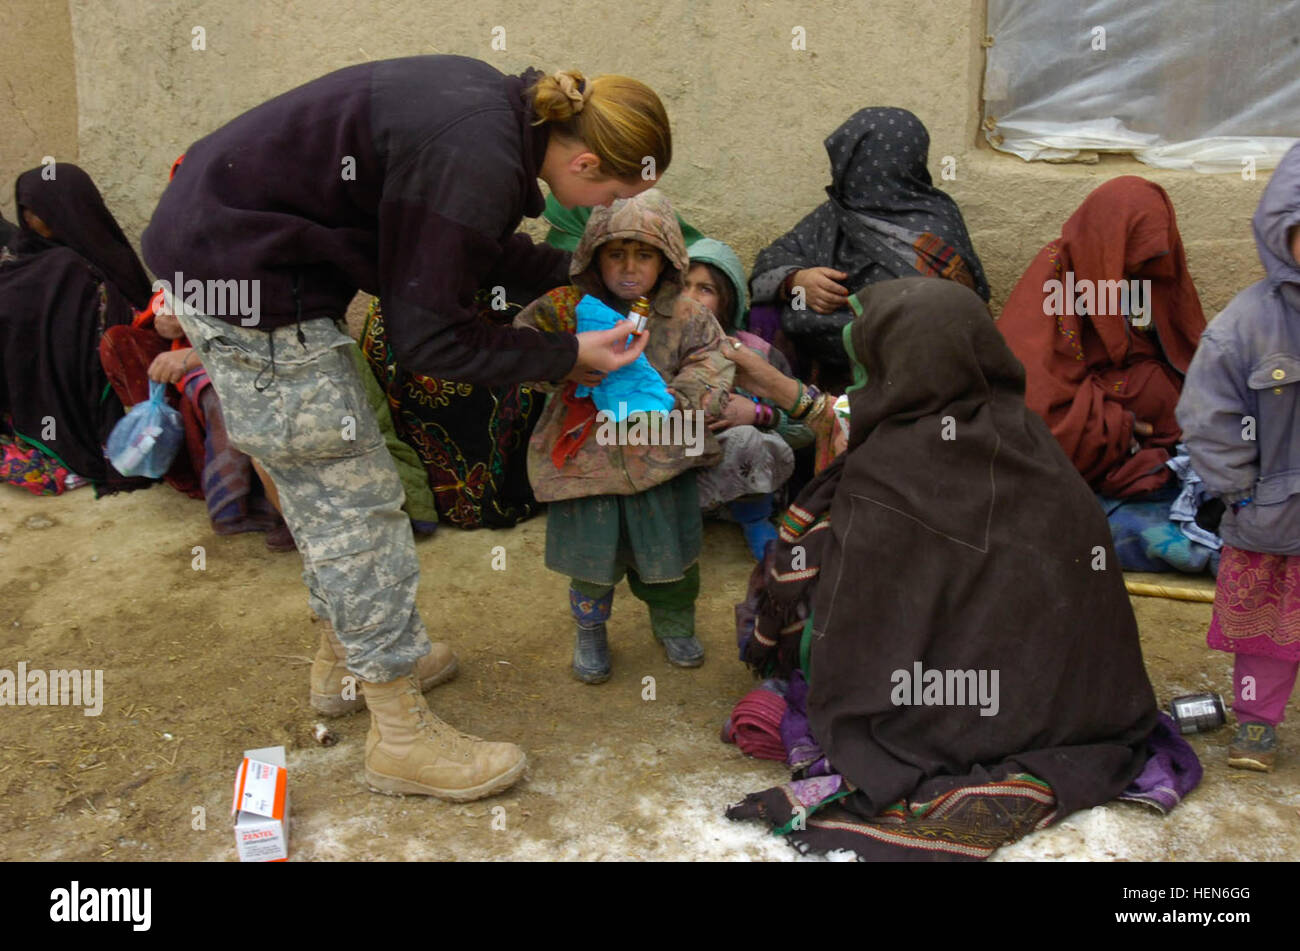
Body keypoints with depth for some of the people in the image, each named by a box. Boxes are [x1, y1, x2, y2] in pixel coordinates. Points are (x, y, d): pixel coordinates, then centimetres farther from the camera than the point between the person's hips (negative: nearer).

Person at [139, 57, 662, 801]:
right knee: (355, 495, -3)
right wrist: (567, 356, -11)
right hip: (243, 275, -10)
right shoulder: (478, 164, -25)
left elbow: (471, 240, 19)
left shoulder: (501, 107, 3)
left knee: (318, 481, 19)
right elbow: (428, 340, -18)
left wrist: (569, 270, 15)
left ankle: (344, 657, 38)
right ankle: (403, 736, 10)